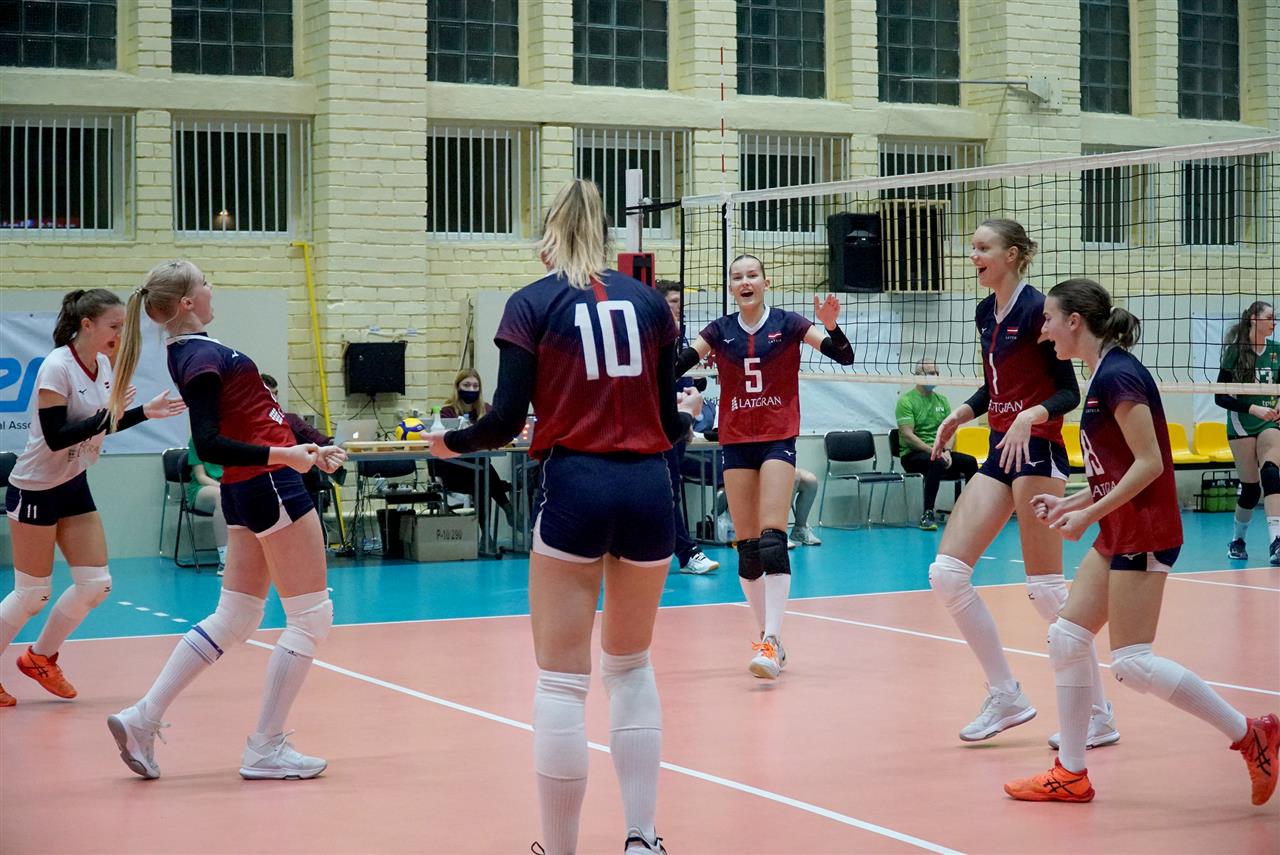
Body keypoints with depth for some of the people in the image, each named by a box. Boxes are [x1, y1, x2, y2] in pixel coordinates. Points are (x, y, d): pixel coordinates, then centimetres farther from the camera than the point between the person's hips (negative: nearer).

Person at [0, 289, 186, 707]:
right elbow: (55, 437, -25)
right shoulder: (56, 367, -21)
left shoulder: (103, 364, 2)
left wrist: (145, 411, 2)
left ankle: (41, 657, 22)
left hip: (75, 485, 8)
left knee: (96, 584, 4)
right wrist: (107, 415, -32)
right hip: (35, 489, -8)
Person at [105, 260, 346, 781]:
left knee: (232, 619, 14)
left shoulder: (192, 352, 13)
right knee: (311, 616, -1)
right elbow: (208, 446, -23)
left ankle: (142, 719, 12)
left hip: (245, 492, 10)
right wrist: (281, 455, -29)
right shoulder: (203, 357, -16)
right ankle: (266, 749, 2)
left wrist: (307, 449, 19)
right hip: (271, 486, -10)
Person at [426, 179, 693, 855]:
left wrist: (450, 442, 13)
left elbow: (507, 422, -6)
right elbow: (667, 419, 7)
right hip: (647, 489, 3)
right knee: (631, 667, 18)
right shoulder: (648, 302, 7)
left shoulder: (532, 305, -1)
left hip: (574, 489, -3)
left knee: (562, 680, 2)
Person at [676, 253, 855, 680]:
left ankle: (771, 641, -20)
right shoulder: (719, 330, 5)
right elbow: (673, 367, -2)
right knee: (746, 544, 3)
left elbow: (844, 357, -9)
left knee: (772, 538, -16)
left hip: (778, 439, -4)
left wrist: (831, 327, -28)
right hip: (736, 442, 4)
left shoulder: (787, 323, -3)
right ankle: (769, 638, 14)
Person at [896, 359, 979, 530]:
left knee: (970, 461, -17)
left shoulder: (942, 400, 14)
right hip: (912, 454, -6)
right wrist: (934, 451, -21)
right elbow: (908, 435, -15)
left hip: (938, 452, 6)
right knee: (937, 463, -37)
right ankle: (927, 515, -37)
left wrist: (946, 451, -10)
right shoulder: (906, 401, -6)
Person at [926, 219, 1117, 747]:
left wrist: (1033, 415, -29)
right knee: (946, 572, 0)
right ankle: (1006, 697, 9)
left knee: (1045, 587, -7)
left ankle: (1098, 716, 4)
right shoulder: (985, 313, 12)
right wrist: (963, 412, 8)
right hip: (999, 452, 9)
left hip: (1036, 451, -9)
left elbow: (1069, 391, -12)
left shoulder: (1036, 309, -12)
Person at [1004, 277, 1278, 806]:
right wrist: (1070, 503, 12)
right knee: (1067, 637, 7)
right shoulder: (1102, 376, 13)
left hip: (1145, 534, -10)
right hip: (1119, 534, 10)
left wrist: (1089, 515, -19)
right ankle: (1070, 775, 13)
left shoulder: (1118, 374, -16)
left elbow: (1149, 464, -20)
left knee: (1132, 663, -9)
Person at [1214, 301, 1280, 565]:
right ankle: (1238, 540, 24)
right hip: (1241, 424, -2)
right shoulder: (1235, 351, -7)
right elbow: (1220, 397, -8)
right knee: (1250, 486, -2)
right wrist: (1253, 409, -18)